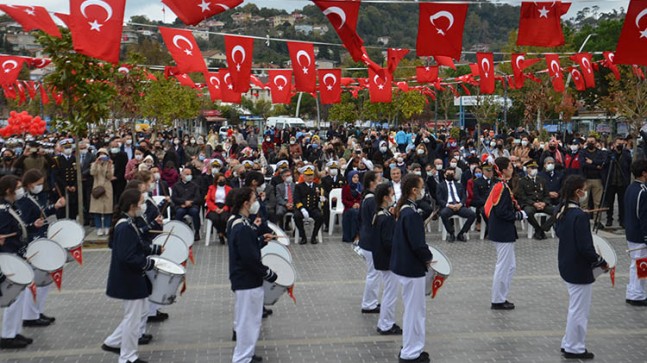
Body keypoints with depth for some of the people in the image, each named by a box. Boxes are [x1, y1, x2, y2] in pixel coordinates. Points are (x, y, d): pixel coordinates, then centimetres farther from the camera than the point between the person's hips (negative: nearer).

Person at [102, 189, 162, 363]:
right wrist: (149, 263, -20)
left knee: (141, 313, 21)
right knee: (133, 318, 4)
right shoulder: (126, 227, -25)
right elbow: (127, 257, -30)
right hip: (129, 280, -10)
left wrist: (155, 249, 11)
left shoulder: (127, 223, 7)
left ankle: (112, 342, 29)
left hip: (133, 278, 10)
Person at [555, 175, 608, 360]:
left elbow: (558, 231, 18)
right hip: (579, 270, -9)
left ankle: (569, 343, 31)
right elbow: (586, 248, -24)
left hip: (567, 266, 9)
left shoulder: (563, 211, 1)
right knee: (579, 310, 6)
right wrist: (602, 263, -12)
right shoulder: (580, 216, -25)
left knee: (576, 308, 22)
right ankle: (574, 348, 18)